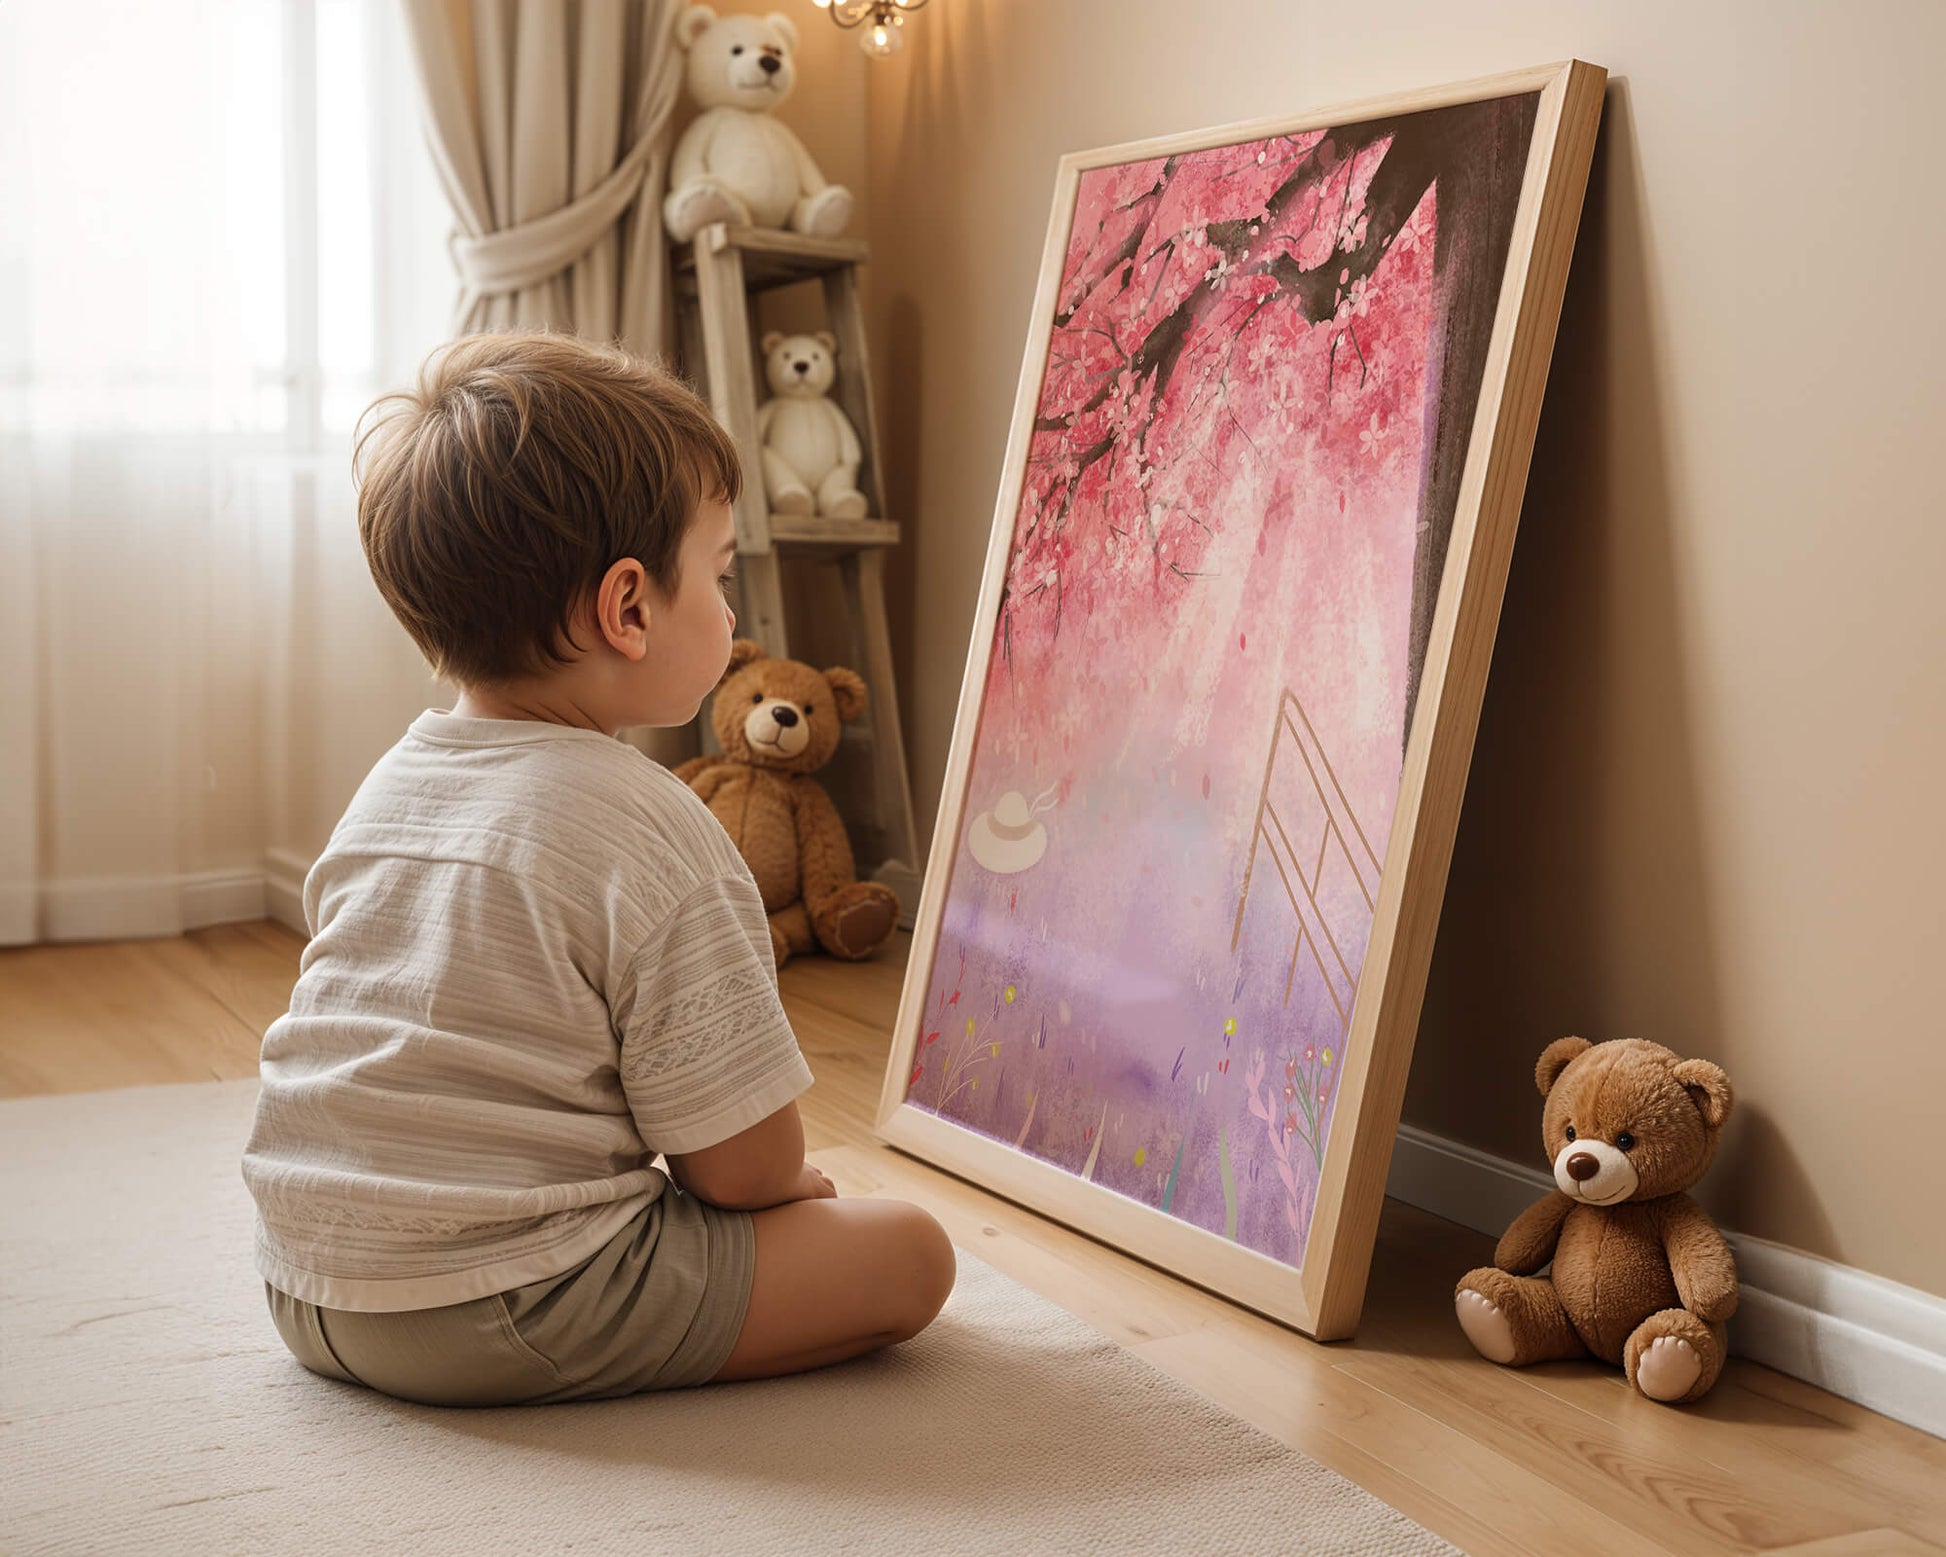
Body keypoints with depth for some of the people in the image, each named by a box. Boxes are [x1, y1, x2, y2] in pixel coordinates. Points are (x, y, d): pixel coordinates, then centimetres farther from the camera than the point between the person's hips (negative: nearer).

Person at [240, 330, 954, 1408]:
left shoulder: (385, 790, 8)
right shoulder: (652, 834, -18)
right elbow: (743, 1163, -15)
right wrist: (794, 1188, 10)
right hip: (496, 1317, -9)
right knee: (906, 1252, -5)